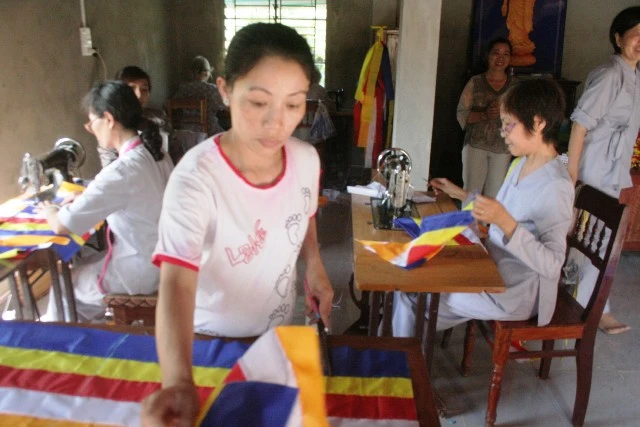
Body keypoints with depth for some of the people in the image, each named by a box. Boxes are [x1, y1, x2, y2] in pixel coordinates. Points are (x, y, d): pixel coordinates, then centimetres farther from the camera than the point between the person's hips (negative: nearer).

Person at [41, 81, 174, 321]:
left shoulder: (121, 171, -28)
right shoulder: (155, 154, -2)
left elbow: (61, 226, -20)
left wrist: (49, 211, 1)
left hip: (140, 271, -8)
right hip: (161, 258, 8)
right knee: (83, 266, 27)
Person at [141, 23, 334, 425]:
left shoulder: (307, 159, -14)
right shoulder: (196, 178, -32)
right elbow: (177, 283, -41)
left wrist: (314, 265, -7)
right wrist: (179, 381, -55)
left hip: (280, 328, 5)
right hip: (214, 338, -4)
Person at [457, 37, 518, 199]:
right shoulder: (475, 82, 0)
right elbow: (462, 114, -4)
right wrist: (484, 114, -20)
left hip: (503, 149, 2)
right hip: (476, 145, -2)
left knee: (494, 196, 5)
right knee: (471, 191, -4)